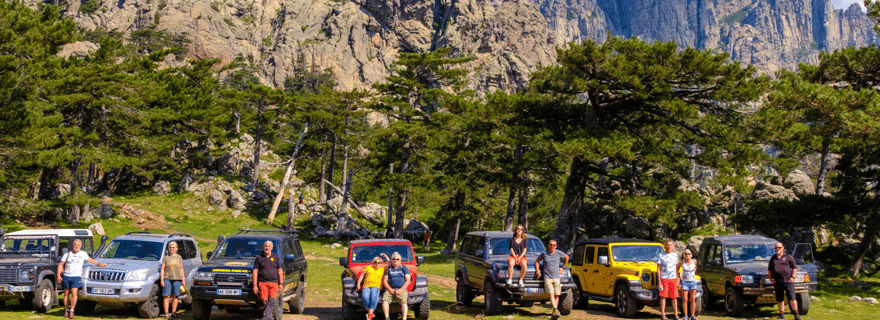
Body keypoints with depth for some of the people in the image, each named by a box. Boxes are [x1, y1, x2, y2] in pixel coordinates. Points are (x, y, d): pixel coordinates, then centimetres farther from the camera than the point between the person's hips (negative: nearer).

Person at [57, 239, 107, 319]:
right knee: (66, 294, 4)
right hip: (66, 276, 1)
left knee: (74, 293, -14)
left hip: (76, 277, -1)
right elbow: (61, 265, 8)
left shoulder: (83, 254, 11)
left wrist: (99, 264, 19)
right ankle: (66, 310, 16)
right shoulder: (67, 254, 9)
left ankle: (72, 310, -9)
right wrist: (58, 274, -3)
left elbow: (90, 260, 24)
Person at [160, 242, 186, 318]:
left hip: (177, 279, 1)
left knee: (175, 296, 1)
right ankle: (166, 313, -4)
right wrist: (162, 279, -4)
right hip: (167, 278, -1)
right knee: (166, 296, -7)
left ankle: (173, 312, 6)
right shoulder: (165, 258, 10)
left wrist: (183, 279, 9)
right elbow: (162, 269, 6)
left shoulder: (179, 257, 14)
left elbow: (181, 269, 16)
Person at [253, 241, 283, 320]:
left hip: (274, 283, 0)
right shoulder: (259, 258, 9)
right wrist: (255, 285, -2)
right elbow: (255, 272, 5)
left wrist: (281, 284, 4)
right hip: (262, 283, 0)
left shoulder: (276, 257, 13)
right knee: (265, 301, -5)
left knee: (272, 301, -15)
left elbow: (280, 271, 12)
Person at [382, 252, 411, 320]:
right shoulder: (388, 269, 18)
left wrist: (401, 290, -10)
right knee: (384, 300, -28)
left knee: (404, 302, -31)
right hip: (390, 289, 2)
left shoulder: (404, 268, 14)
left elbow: (408, 280, 5)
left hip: (401, 290, -1)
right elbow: (385, 281, 10)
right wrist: (390, 289, -9)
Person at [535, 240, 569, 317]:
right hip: (547, 278, -2)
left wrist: (563, 267, 18)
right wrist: (537, 270, 3)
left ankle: (555, 311, 12)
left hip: (556, 277, 2)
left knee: (556, 295, 2)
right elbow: (536, 261, 16)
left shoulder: (558, 253, 3)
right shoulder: (544, 254, 1)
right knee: (551, 294, -16)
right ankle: (556, 310, -29)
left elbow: (567, 257, 21)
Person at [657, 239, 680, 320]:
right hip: (664, 278, -2)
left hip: (673, 278, 2)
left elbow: (676, 268, 14)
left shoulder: (675, 255, 12)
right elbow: (658, 268, 3)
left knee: (674, 297, 2)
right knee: (663, 296, -4)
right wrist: (659, 280, -5)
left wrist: (678, 279, 7)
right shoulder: (661, 255, 4)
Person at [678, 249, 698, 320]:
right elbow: (677, 268, 14)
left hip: (693, 282, 2)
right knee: (685, 300, -3)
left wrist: (694, 273, 12)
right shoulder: (682, 262, -4)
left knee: (692, 300, 3)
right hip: (684, 282, -2)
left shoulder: (694, 261, -1)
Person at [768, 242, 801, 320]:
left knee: (792, 298, -9)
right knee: (779, 299, 7)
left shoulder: (788, 257, 5)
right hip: (777, 282, 4)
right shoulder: (773, 258, 16)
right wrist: (770, 278, 8)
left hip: (788, 281, -4)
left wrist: (793, 277, -6)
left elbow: (795, 267, 5)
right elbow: (769, 269, 23)